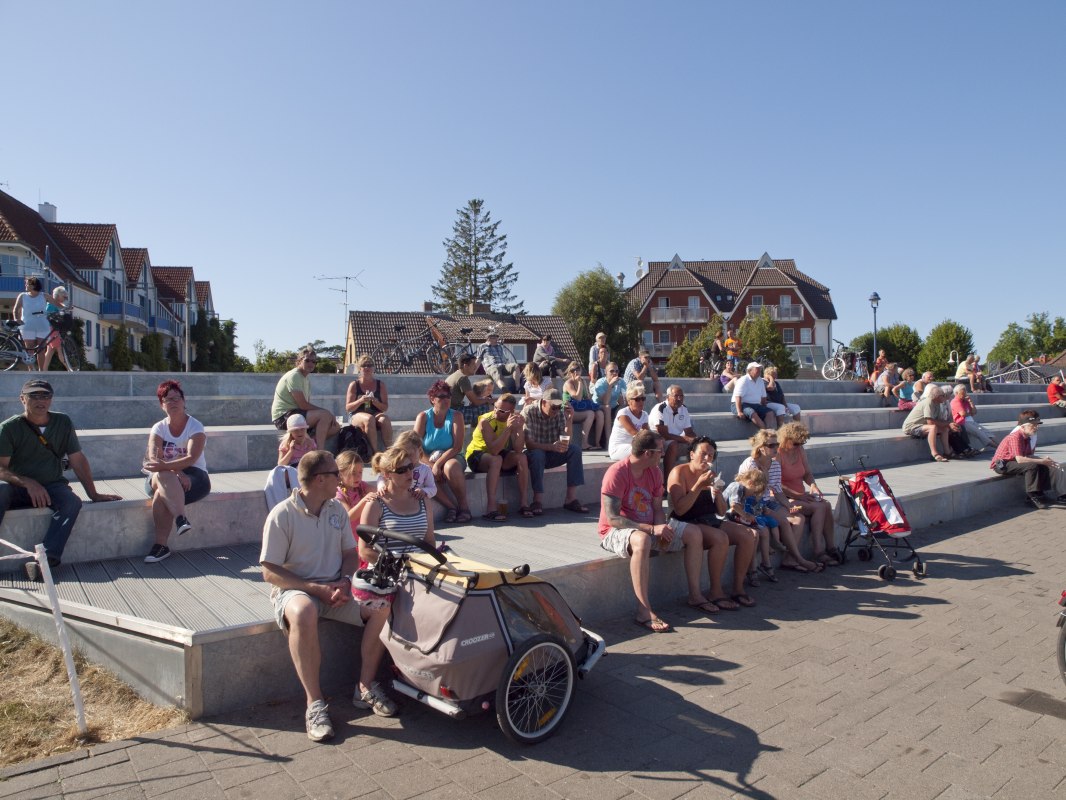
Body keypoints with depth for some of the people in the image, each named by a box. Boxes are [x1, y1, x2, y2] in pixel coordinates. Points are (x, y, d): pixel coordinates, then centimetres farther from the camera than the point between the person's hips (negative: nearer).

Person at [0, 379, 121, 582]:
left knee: (72, 502, -30)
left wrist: (94, 494, 4)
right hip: (17, 488, -2)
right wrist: (28, 483, -26)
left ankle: (44, 558, -40)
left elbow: (78, 460, 8)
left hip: (52, 486, 2)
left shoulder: (63, 422, 7)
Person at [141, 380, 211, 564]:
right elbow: (153, 457, -10)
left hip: (194, 476, -2)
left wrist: (165, 466, -35)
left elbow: (191, 458, -19)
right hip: (164, 476, 2)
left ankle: (161, 544, -30)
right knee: (162, 477, -35)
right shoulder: (158, 428, 7)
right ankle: (181, 518, -46)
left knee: (161, 493, -32)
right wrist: (175, 472, -28)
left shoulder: (195, 427, -3)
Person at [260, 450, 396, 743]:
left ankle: (365, 687, -6)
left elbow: (351, 553, 13)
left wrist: (344, 581, -8)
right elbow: (270, 572, -12)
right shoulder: (282, 515, -11)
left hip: (334, 588, 5)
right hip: (294, 589, -5)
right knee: (304, 613, -40)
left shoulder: (337, 510, 7)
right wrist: (316, 589, -20)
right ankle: (315, 703, -27)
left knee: (382, 604, -20)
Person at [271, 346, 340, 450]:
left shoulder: (307, 379, 17)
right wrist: (326, 411, -13)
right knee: (325, 415, -27)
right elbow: (303, 405, -18)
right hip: (283, 416, -9)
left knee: (335, 427, -2)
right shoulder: (294, 376, -12)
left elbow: (307, 405, 9)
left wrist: (327, 411, -7)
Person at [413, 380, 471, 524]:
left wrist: (438, 464, -23)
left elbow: (457, 447, -12)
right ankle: (451, 506, -17)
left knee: (451, 467, -37)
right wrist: (431, 466, -19)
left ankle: (463, 505, -18)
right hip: (428, 460, 1)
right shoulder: (423, 417, -1)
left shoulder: (456, 416, -3)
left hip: (451, 458, -1)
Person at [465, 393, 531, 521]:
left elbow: (518, 449, -20)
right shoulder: (486, 421, -23)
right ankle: (491, 509, -39)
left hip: (500, 453, 5)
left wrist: (520, 428, -33)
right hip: (477, 455, -5)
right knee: (496, 460, -36)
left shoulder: (512, 420, -10)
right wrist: (508, 428, -40)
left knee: (522, 457, -20)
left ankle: (522, 503, -17)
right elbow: (493, 450, -35)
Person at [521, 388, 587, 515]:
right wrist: (551, 447, -42)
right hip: (534, 455, -4)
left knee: (575, 449, -20)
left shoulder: (559, 413, -3)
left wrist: (569, 420, -23)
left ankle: (571, 498, -22)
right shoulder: (528, 412, -17)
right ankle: (538, 501, -32)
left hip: (552, 455, 5)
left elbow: (567, 441, -9)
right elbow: (529, 444, -26)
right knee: (537, 454, -37)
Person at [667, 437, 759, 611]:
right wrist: (699, 486, -22)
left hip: (711, 522, 8)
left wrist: (717, 493, -8)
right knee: (721, 538, -32)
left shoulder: (711, 475, 14)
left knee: (749, 535, -10)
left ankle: (738, 588, -2)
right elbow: (679, 510, -19)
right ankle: (716, 593, -18)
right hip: (688, 525, -8)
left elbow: (722, 511, 13)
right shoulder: (679, 473, -8)